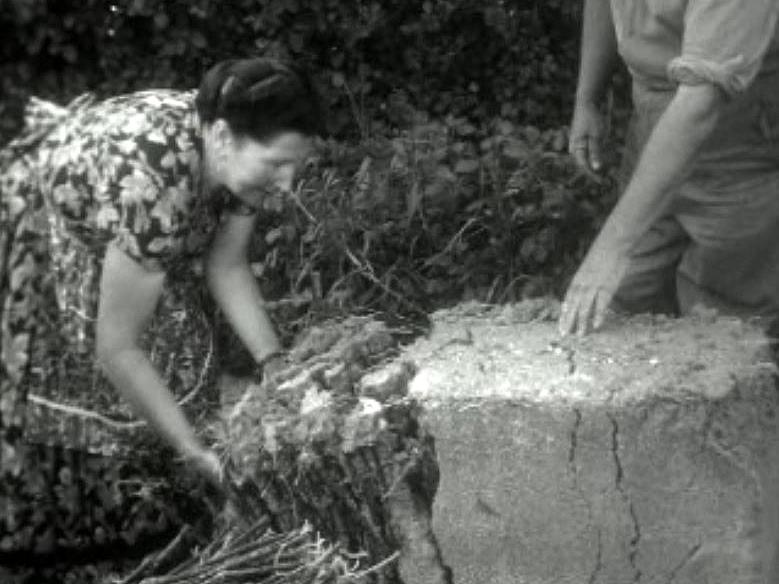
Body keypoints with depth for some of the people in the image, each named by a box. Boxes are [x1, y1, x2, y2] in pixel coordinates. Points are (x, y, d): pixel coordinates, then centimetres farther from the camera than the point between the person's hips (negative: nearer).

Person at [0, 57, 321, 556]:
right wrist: (197, 453, -32)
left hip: (103, 239, 7)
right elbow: (116, 349, -38)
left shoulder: (240, 147, -21)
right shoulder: (153, 183, -44)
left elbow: (228, 267, -7)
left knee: (174, 357, -3)